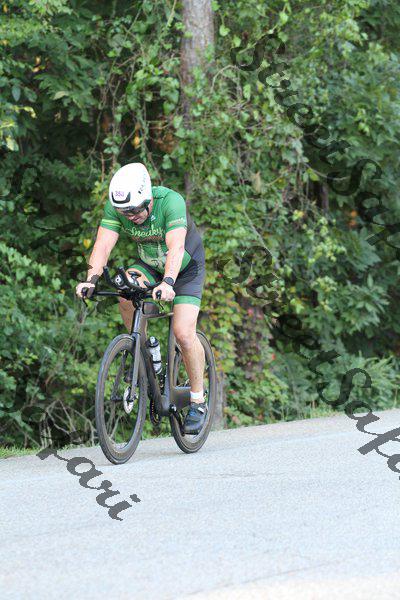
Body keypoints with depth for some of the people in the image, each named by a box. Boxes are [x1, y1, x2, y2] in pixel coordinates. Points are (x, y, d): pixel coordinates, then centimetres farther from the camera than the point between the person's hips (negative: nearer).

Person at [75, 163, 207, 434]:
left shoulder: (170, 201, -34)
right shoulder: (115, 207, -21)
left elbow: (176, 247, -45)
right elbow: (103, 244, -29)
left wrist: (168, 283, -61)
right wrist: (91, 278, -47)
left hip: (186, 267, -4)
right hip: (149, 265, 4)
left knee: (184, 333, -17)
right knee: (126, 296, -28)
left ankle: (198, 402, 0)